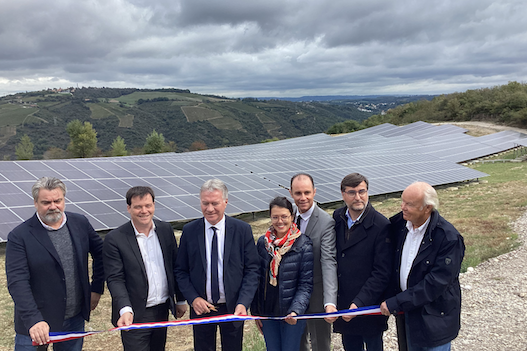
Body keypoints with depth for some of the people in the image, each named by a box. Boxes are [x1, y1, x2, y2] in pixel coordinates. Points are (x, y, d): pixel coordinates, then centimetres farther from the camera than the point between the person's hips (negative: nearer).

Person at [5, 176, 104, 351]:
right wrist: (33, 320, -30)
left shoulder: (80, 223, -1)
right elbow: (17, 282, -20)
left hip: (75, 319, 4)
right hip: (34, 323, -3)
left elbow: (99, 252, 14)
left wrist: (97, 288, 10)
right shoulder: (19, 236, -14)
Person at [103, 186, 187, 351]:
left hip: (163, 310, 5)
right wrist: (125, 310, -28)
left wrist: (181, 299, 12)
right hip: (135, 316, -4)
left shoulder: (166, 229, 2)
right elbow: (115, 279, -14)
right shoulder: (115, 239, -12)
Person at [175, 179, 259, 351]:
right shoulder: (189, 231, -4)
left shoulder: (242, 230, -7)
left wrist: (243, 303, -17)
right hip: (201, 308, 1)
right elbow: (181, 271, 1)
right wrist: (193, 298, -13)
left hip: (233, 308, 0)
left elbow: (251, 270, -6)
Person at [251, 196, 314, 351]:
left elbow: (306, 284, -11)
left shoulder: (304, 245, -11)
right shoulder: (263, 242, 0)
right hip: (267, 313, 4)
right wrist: (255, 311, 6)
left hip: (293, 315, -3)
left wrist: (296, 311, -24)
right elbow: (258, 279, 6)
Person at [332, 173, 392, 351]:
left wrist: (359, 303, -22)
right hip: (343, 303, 5)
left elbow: (382, 273, -17)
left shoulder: (381, 225, -17)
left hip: (370, 304, -4)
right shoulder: (337, 218, 0)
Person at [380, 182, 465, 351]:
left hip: (434, 318, -5)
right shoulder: (399, 223, -6)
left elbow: (435, 284, -25)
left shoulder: (449, 238, -24)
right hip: (406, 311, 5)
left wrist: (395, 303, -23)